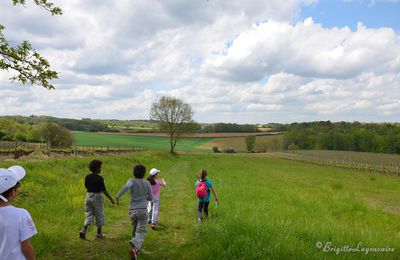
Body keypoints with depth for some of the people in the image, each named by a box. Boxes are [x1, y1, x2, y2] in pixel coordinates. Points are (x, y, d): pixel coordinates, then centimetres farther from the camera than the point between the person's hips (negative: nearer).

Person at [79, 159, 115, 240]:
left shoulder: (87, 177, 2)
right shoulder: (99, 178, -15)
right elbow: (104, 190, -13)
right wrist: (111, 199, -4)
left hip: (88, 197, 5)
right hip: (97, 198, -5)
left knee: (88, 216, 11)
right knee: (99, 216, 11)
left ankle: (83, 231, -10)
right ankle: (99, 234, 20)